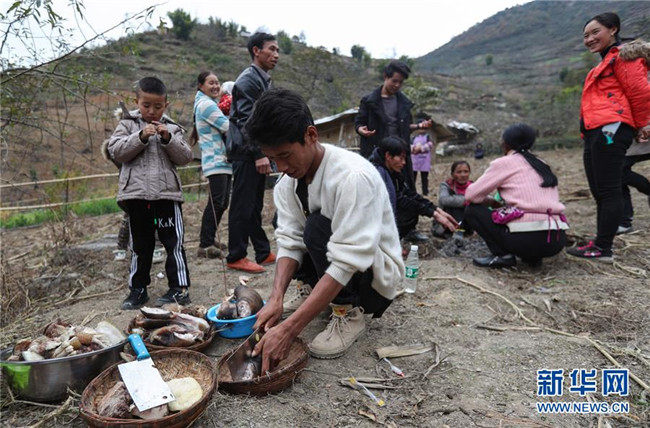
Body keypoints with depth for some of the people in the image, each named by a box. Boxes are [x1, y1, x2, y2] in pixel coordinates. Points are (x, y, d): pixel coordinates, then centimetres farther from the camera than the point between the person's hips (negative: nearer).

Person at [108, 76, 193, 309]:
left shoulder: (172, 128, 8)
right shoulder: (128, 124, 9)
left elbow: (185, 157, 0)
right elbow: (116, 151, -4)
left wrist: (168, 138, -13)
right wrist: (140, 137, -14)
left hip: (167, 193, -1)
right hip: (136, 194, 1)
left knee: (173, 242, 1)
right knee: (140, 245, 13)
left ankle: (179, 288, 8)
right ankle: (138, 288, 24)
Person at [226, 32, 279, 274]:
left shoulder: (263, 80, 19)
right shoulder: (248, 80, -10)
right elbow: (246, 120, -18)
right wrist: (259, 154, -22)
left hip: (256, 153, 9)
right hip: (246, 153, -9)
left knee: (255, 206, 13)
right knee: (242, 206, -4)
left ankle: (263, 252, 20)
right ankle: (236, 257, 4)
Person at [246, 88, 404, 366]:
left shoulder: (353, 176, -30)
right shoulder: (287, 182, -7)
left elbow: (347, 263, -34)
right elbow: (290, 242, -11)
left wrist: (288, 330, -38)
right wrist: (276, 298, -29)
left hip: (378, 274, -8)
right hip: (333, 266, 8)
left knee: (319, 227, -29)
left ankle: (349, 313, -8)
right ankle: (347, 300, 7)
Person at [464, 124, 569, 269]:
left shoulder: (504, 163, 1)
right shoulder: (541, 164, 19)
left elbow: (471, 195, 0)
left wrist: (491, 202, 20)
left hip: (527, 238, -7)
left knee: (472, 210, 9)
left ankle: (502, 255, -2)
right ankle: (533, 256, 15)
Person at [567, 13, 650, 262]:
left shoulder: (623, 55, 0)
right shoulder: (606, 63, 30)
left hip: (609, 130, -10)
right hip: (595, 133, 10)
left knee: (608, 191, -10)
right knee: (600, 193, 8)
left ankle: (603, 249, -9)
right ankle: (601, 244, 13)